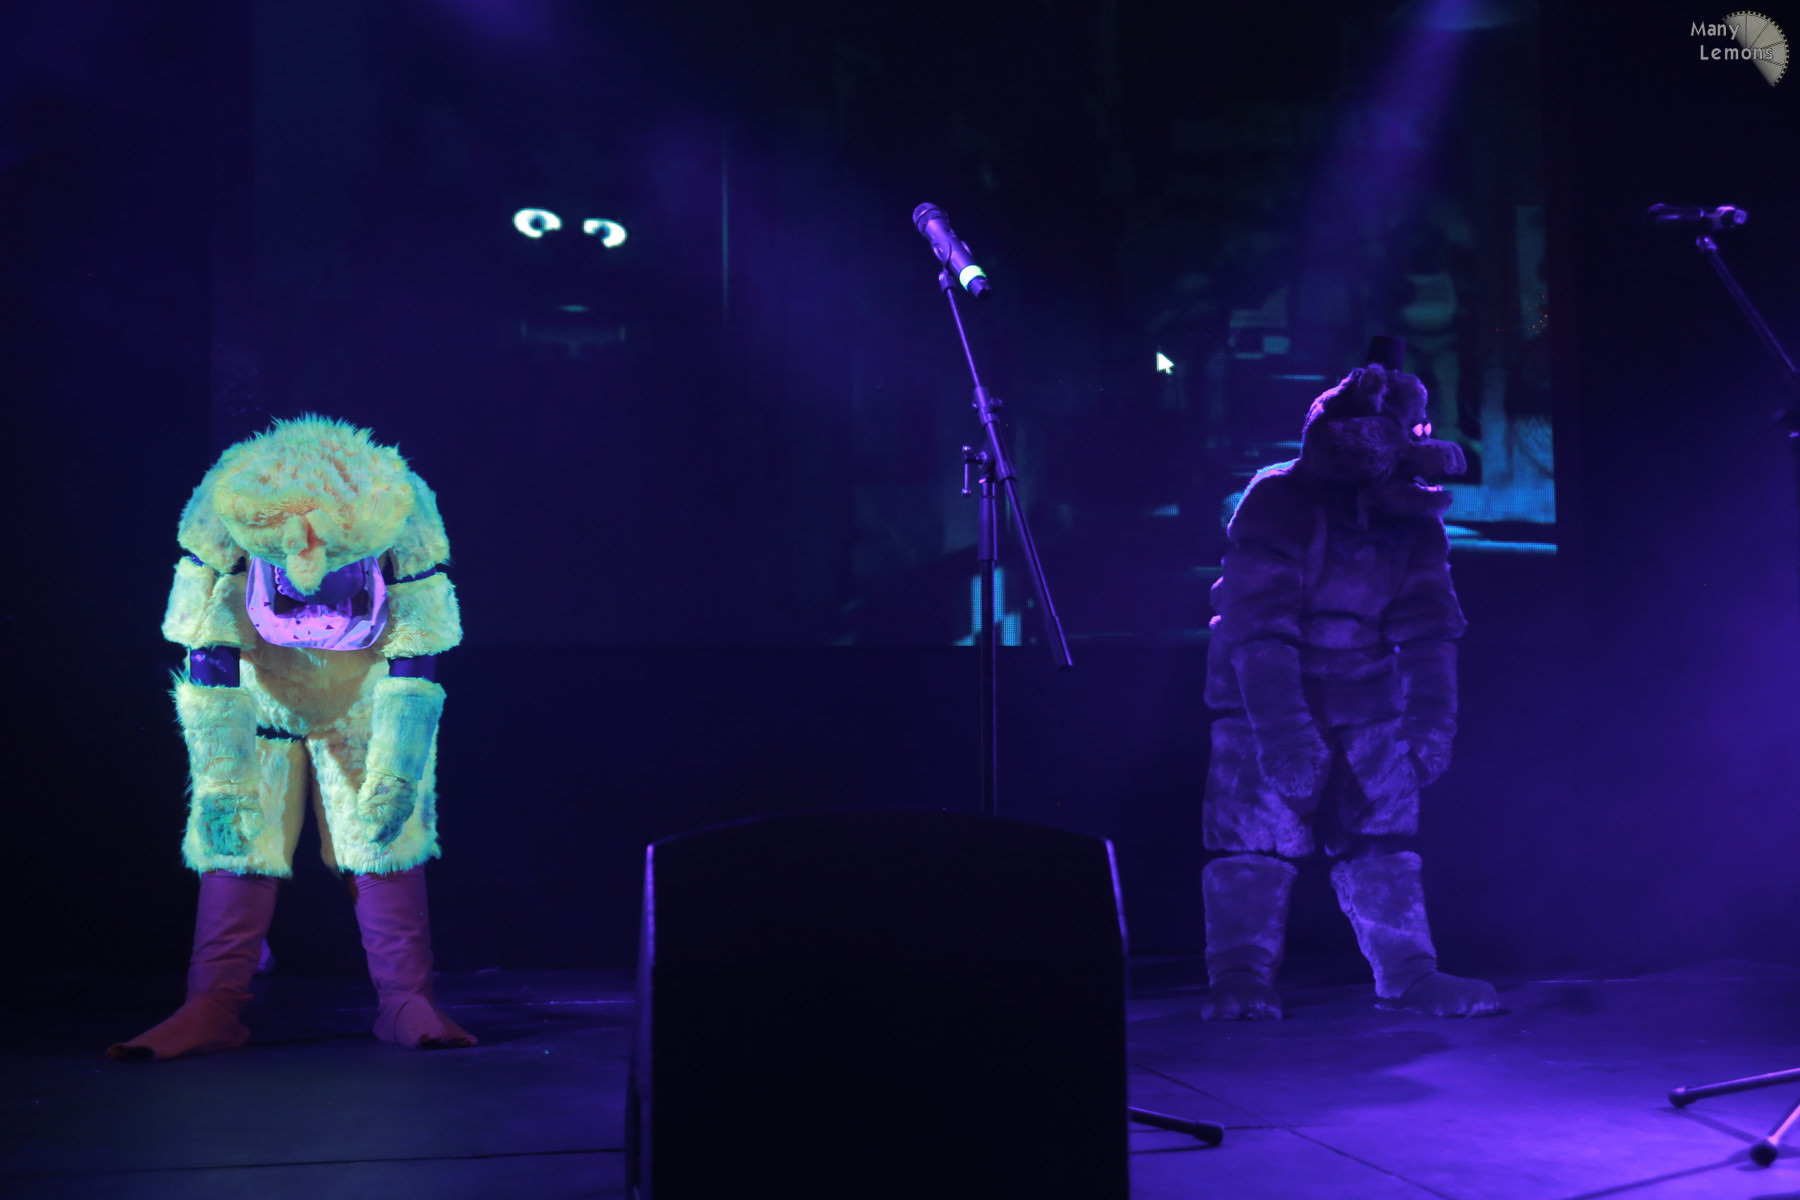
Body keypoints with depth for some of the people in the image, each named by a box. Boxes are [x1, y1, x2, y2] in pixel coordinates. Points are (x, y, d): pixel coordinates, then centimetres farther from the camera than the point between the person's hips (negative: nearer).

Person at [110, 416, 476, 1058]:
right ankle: (213, 1009, -1)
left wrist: (394, 776, -24)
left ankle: (407, 1002, 1)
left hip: (367, 693, 0)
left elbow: (416, 663, -20)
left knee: (386, 834, -6)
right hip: (258, 689, 0)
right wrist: (220, 781, -28)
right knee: (236, 834, -7)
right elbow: (208, 660, -23)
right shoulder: (223, 509, -29)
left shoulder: (404, 513, -30)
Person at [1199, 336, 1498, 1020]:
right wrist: (1282, 731, -32)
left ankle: (1408, 974, 13)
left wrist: (1432, 714, -15)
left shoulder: (1411, 515, -3)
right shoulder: (1277, 503, -19)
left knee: (1383, 835, 5)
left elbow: (1427, 623, -3)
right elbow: (1257, 629, -25)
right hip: (1267, 700, -5)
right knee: (1255, 836, -8)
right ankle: (1239, 979, -1)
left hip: (1364, 706, 5)